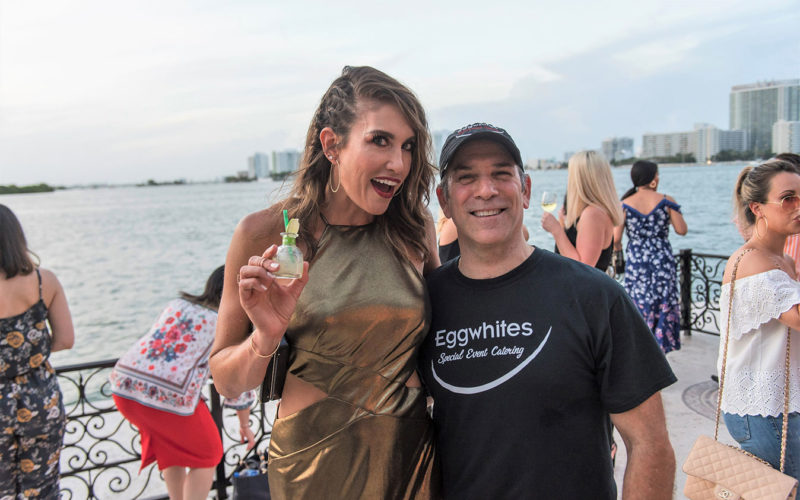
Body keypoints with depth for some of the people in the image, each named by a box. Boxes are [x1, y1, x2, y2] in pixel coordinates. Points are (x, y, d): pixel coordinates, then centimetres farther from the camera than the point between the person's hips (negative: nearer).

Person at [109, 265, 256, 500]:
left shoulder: (178, 303, 18)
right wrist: (244, 425, 22)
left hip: (124, 386, 7)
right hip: (169, 395, -6)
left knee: (172, 443, 30)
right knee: (207, 454, 18)